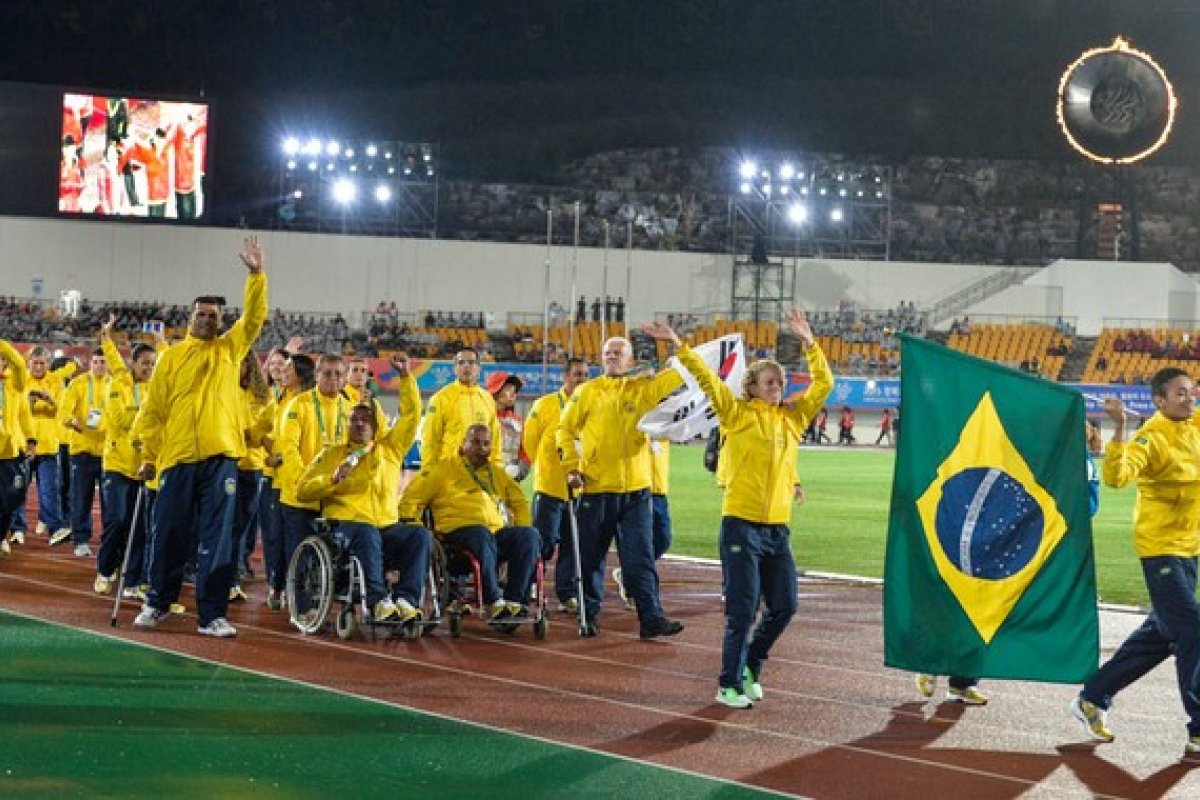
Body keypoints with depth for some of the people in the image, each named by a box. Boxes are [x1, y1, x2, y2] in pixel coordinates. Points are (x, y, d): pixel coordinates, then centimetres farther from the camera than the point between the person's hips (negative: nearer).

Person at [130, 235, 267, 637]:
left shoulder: (231, 348, 12)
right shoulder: (172, 356, 7)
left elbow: (254, 317, 1)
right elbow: (153, 407, 5)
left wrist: (256, 275, -10)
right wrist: (148, 453, 0)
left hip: (220, 457, 1)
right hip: (178, 458, -1)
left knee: (217, 539, -1)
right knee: (168, 533, 5)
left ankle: (212, 614, 2)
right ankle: (158, 602, 21)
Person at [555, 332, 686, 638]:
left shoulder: (643, 389, 7)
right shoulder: (588, 392, 3)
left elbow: (676, 377, -3)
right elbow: (565, 430, 5)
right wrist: (572, 468, -4)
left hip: (636, 489, 1)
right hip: (596, 487, -1)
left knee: (641, 556, -2)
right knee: (591, 556, 7)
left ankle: (651, 617, -4)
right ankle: (588, 615, 18)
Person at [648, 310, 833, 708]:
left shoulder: (792, 417, 13)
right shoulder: (738, 414, 0)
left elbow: (823, 383, 15)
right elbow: (707, 379, -7)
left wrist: (809, 343, 9)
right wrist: (679, 346, -15)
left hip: (778, 528, 5)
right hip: (741, 523, -5)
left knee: (783, 607, 6)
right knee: (742, 609, -4)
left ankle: (749, 665, 27)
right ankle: (729, 684, 6)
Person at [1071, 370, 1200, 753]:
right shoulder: (1153, 437, -18)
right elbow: (1116, 476, -33)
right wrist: (1119, 429, -42)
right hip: (1162, 548, -9)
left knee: (1157, 636, 15)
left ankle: (1093, 699, 26)